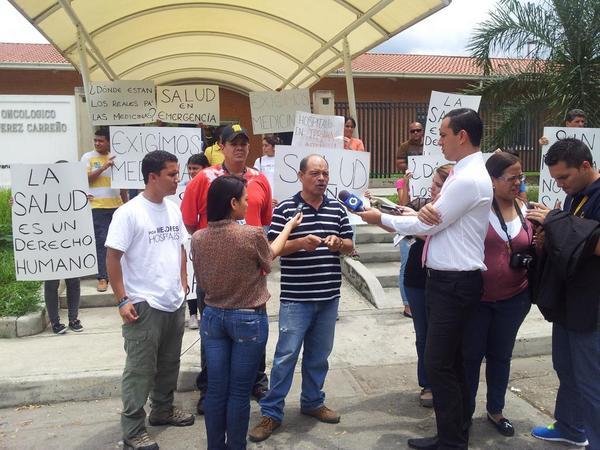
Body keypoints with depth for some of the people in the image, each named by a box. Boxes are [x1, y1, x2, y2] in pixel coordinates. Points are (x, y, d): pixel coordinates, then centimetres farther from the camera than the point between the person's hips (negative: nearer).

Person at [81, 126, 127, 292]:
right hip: (97, 207, -3)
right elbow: (85, 179, -9)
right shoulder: (88, 157, 3)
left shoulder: (115, 158, 11)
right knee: (101, 241, -5)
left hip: (117, 205, 3)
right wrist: (104, 167, -16)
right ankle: (102, 277, -1)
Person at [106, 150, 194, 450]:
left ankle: (163, 409, 38)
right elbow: (112, 258, -13)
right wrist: (122, 300, -15)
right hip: (144, 305, -7)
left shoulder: (174, 209, 7)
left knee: (169, 364, 19)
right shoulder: (129, 212, -14)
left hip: (175, 302, 7)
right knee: (140, 370, 2)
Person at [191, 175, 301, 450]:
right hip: (248, 320, -4)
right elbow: (269, 258, 4)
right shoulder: (253, 235, -19)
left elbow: (202, 279, 7)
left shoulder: (198, 238, -5)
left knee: (216, 389, 14)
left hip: (213, 317, 5)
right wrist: (290, 225, 17)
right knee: (239, 392, 8)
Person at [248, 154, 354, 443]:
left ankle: (312, 402, 34)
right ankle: (271, 413, 11)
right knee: (286, 355, -1)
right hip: (295, 298, -4)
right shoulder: (285, 209, -6)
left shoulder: (337, 208, 7)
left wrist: (338, 243, -11)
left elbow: (349, 245, 11)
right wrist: (300, 243, -24)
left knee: (319, 355, 16)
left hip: (329, 297, 5)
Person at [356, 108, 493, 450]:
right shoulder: (462, 174, 14)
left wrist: (381, 218, -3)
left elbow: (430, 225, -16)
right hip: (448, 279, 10)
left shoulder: (469, 179, -19)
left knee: (440, 364, -3)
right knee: (451, 363, 18)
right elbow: (435, 220, 13)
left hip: (456, 283, -10)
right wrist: (426, 210, -12)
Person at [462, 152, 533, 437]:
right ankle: (465, 411, 29)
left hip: (514, 298, 5)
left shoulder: (525, 209, 4)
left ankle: (495, 410, 36)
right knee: (471, 355, 10)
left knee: (501, 355, 18)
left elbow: (531, 251, 17)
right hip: (476, 297, -4)